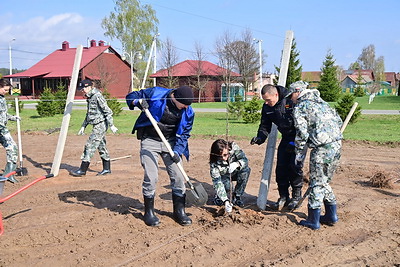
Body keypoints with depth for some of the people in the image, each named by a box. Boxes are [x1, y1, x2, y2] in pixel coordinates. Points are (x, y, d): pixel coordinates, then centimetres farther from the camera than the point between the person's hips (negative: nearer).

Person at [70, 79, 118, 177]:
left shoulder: (98, 96, -15)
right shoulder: (90, 97, 14)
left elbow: (107, 111, -17)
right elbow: (89, 114, 23)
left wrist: (111, 125, -19)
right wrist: (83, 126, 21)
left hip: (101, 125, -10)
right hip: (97, 126, 10)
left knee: (90, 145, -8)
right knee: (101, 146, 13)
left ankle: (83, 169, -3)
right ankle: (106, 169, 20)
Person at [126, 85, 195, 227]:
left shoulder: (188, 112, -7)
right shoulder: (155, 93, -15)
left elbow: (184, 134, 1)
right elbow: (131, 96, -4)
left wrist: (177, 151, -13)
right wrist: (138, 101, -26)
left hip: (171, 142, 3)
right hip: (149, 141, -3)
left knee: (178, 177, 0)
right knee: (151, 178, -8)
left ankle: (179, 211, 17)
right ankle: (149, 212, 10)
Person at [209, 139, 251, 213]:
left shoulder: (233, 146, -28)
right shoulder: (214, 163, -32)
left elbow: (245, 160, -29)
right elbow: (217, 182, -35)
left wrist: (237, 164, -54)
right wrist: (226, 201, -45)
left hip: (235, 173, 3)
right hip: (223, 177, -3)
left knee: (246, 169, -30)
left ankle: (237, 196, -13)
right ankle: (219, 196, 4)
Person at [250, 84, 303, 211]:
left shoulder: (292, 101, -23)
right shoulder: (267, 107, -3)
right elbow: (265, 125, 7)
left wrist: (295, 142, -21)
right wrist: (260, 138, -13)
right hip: (286, 138, 6)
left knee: (295, 167, -9)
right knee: (281, 168, 1)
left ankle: (296, 197, 7)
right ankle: (283, 197, 14)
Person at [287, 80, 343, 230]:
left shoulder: (299, 108, -2)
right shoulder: (321, 102, 21)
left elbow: (302, 133, -9)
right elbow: (338, 121, 19)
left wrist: (299, 154, 1)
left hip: (322, 148, -8)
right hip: (337, 144, 8)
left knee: (316, 184, 1)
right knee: (325, 182, 20)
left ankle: (313, 221, 8)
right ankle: (331, 216, 25)